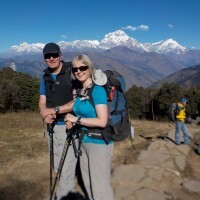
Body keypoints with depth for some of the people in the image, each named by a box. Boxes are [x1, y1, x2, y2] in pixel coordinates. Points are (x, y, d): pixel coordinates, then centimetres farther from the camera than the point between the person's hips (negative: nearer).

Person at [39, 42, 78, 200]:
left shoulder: (72, 72, -10)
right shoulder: (46, 77, 9)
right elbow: (42, 102, 7)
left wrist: (55, 110, -18)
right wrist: (45, 114, -15)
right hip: (52, 127, 7)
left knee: (66, 169, 0)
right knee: (57, 166, 19)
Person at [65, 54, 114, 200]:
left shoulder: (98, 90, -17)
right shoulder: (80, 91, 8)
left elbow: (102, 121, -25)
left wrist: (77, 119, -17)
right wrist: (71, 121, 2)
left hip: (99, 143, -8)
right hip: (84, 142, 9)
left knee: (100, 187, 3)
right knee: (88, 184, 21)